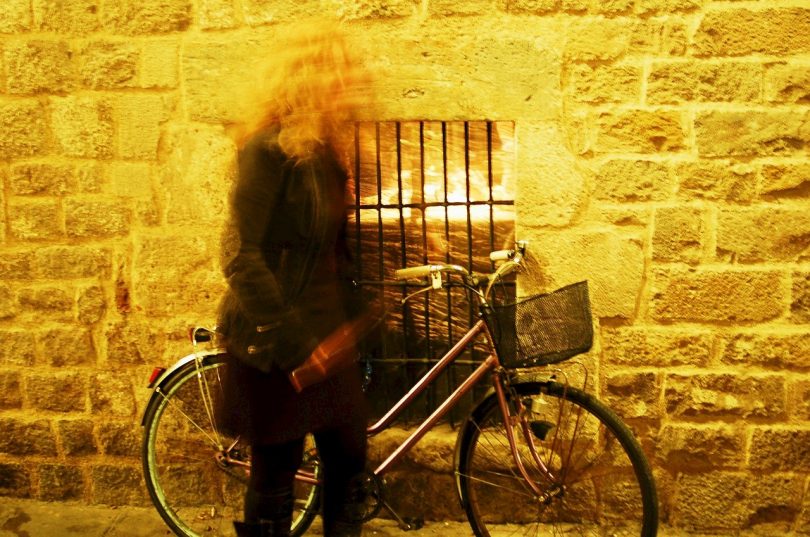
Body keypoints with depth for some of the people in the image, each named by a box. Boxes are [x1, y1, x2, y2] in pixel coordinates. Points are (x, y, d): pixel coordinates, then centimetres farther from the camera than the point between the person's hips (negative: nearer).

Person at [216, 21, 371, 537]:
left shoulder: (325, 151, 9)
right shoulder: (270, 149, -17)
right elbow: (243, 258, -21)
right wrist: (291, 342, -24)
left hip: (330, 330, 8)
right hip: (281, 343, -8)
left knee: (350, 460, 13)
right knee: (277, 474, 4)